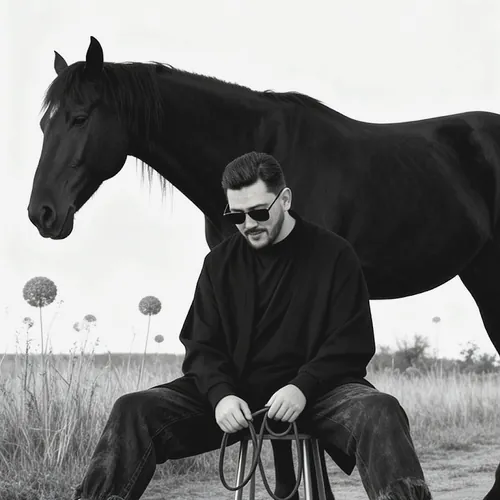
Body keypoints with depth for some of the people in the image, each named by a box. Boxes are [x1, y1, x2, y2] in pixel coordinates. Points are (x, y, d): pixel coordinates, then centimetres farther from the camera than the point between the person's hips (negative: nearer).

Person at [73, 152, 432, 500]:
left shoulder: (333, 255, 0)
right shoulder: (220, 263, 10)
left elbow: (352, 344, -4)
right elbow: (202, 345, 7)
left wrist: (303, 387, -22)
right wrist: (221, 394, -16)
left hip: (314, 391, -3)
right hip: (236, 392, 3)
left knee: (380, 412, -35)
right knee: (134, 410, -17)